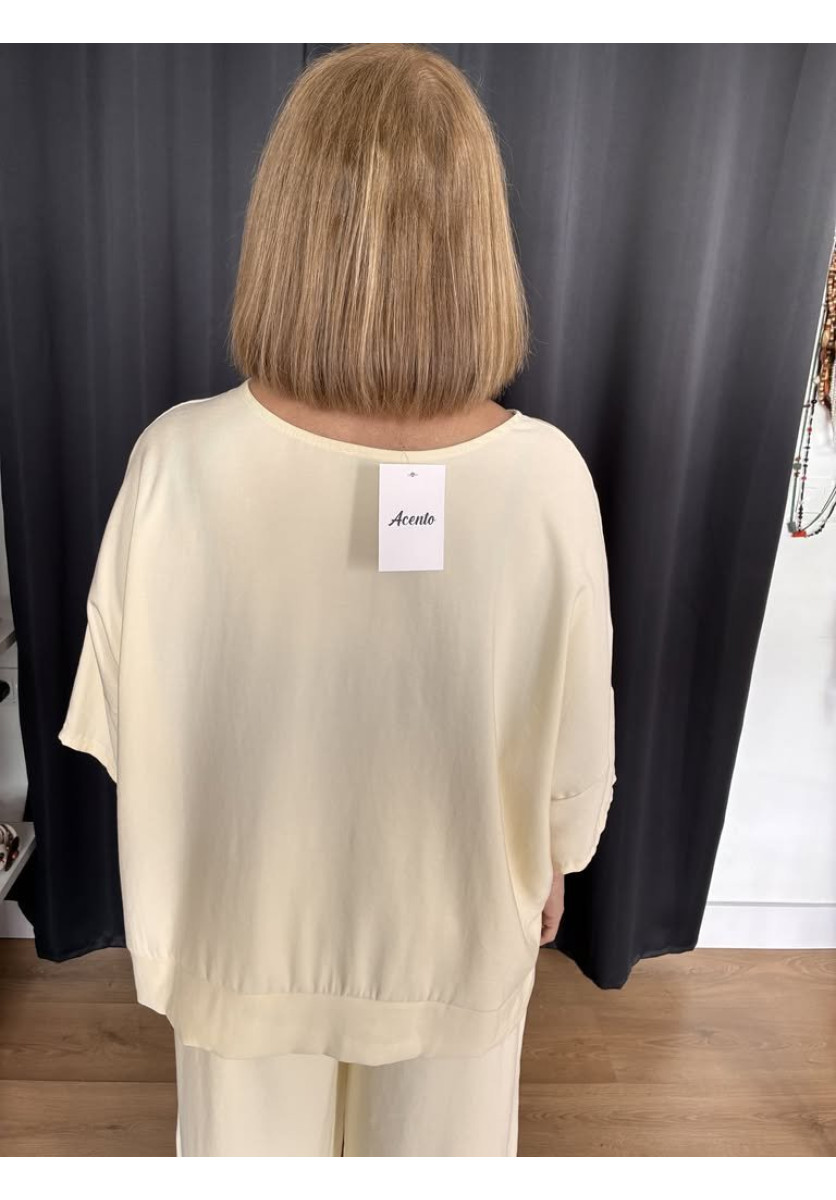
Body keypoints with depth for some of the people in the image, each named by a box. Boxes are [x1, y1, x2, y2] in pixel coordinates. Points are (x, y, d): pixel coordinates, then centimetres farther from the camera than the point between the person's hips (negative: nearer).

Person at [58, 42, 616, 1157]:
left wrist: (166, 864, 10)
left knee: (254, 1143, 31)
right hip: (451, 912, 0)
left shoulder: (179, 461, -25)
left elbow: (126, 714, -11)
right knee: (438, 1145, 31)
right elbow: (576, 734, -13)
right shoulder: (546, 478, -26)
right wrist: (557, 857, 8)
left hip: (245, 909, 1)